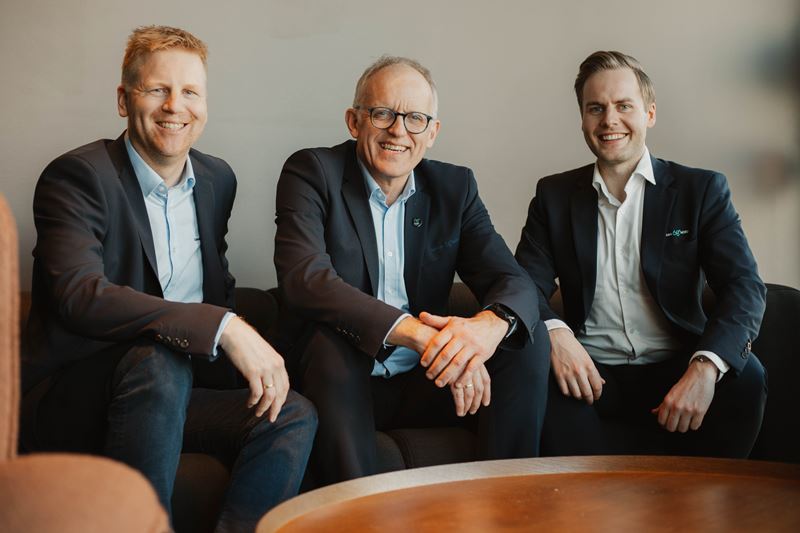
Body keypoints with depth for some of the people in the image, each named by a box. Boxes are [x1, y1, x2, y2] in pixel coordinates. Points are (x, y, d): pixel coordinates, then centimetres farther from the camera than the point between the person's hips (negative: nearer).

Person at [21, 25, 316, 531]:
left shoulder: (218, 178, 10)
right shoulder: (78, 176, -12)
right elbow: (77, 294, -28)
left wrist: (255, 356, -2)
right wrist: (222, 327, -34)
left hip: (168, 395, 6)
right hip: (75, 403, -6)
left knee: (295, 415, -14)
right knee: (158, 361, -35)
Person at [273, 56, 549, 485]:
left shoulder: (454, 188, 7)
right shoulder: (313, 172, -5)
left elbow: (514, 282, -4)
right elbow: (302, 277, -22)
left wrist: (489, 325, -31)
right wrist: (415, 333, -35)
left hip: (425, 384, 4)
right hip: (341, 384, -3)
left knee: (529, 341, -15)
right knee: (332, 340, -34)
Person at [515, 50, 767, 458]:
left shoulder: (702, 190, 5)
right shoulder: (554, 195, 11)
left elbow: (744, 286, -6)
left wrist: (705, 367, -26)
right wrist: (553, 332, -23)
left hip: (675, 374, 0)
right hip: (591, 376, 0)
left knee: (745, 378, -30)